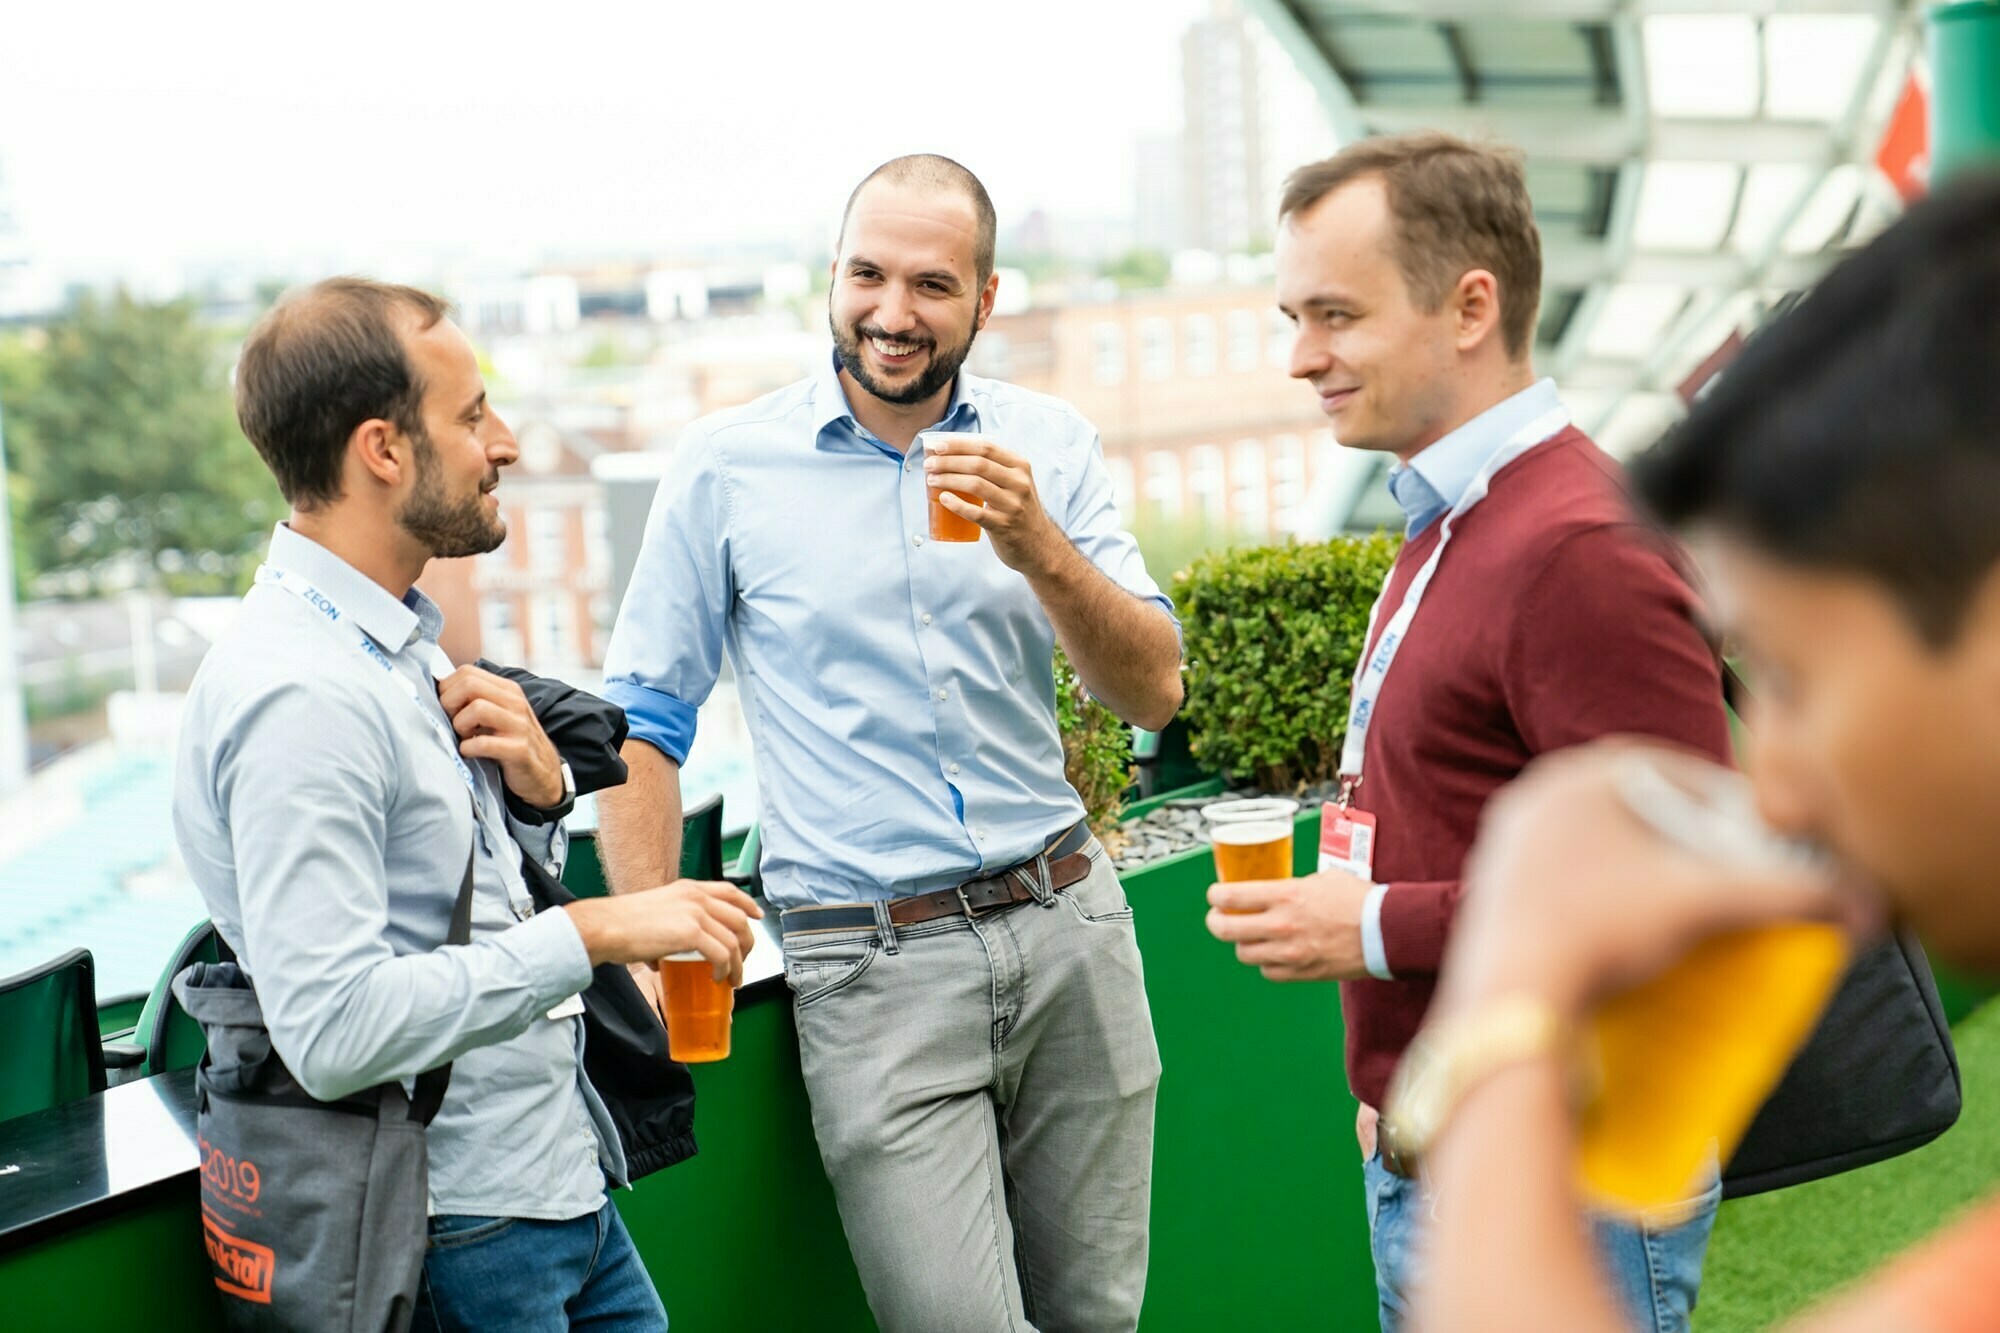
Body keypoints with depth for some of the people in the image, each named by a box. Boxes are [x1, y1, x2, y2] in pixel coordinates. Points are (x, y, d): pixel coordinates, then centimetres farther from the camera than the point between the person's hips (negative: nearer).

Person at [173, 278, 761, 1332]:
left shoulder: (386, 643, 11)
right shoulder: (300, 696, -21)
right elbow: (332, 1026, -28)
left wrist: (536, 788, -1)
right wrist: (590, 932, -24)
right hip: (459, 1236, -9)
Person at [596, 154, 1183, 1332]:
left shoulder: (1048, 446, 4)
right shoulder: (729, 464, -1)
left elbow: (1154, 694, 0)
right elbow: (643, 718, 5)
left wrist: (1035, 546, -16)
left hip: (1068, 926, 3)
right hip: (874, 965, -3)